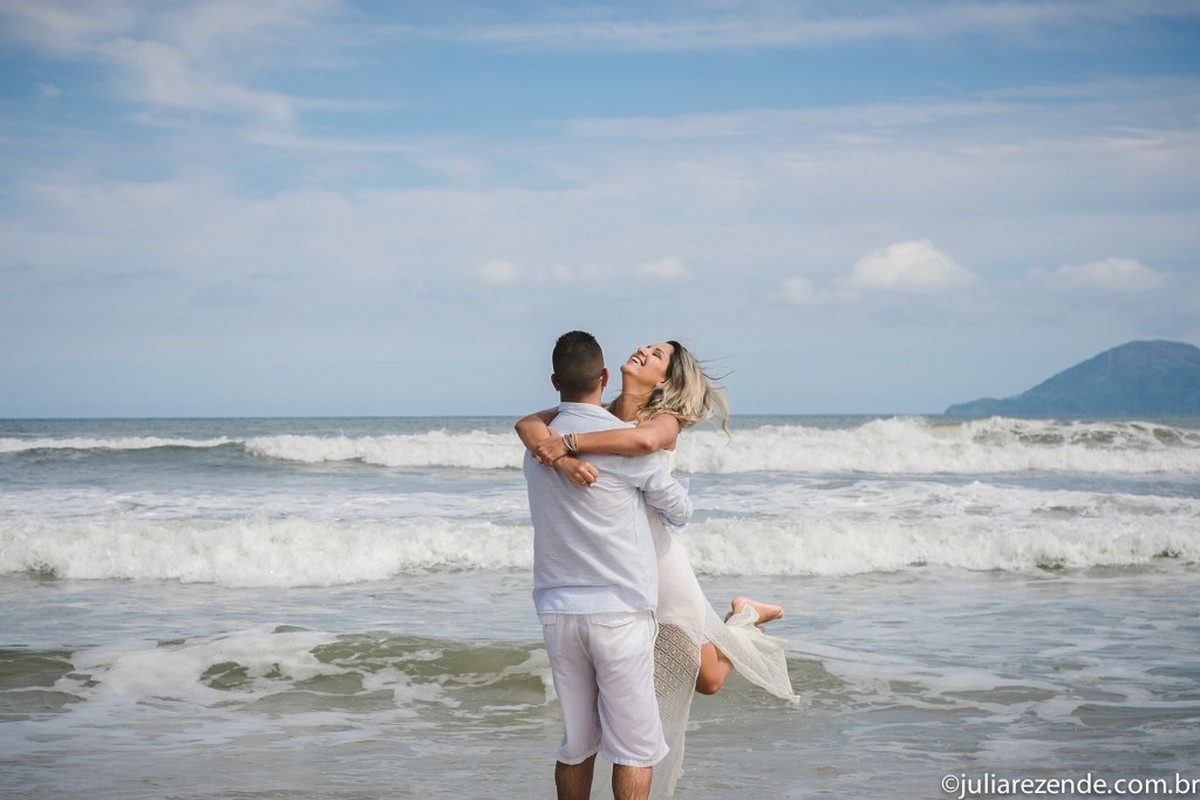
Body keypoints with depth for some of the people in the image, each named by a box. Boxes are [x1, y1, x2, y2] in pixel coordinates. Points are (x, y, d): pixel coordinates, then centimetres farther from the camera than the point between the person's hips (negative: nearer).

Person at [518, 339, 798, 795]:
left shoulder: (664, 422, -12)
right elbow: (527, 425, -15)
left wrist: (568, 443, -33)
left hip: (655, 558, -4)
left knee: (708, 681, 8)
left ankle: (744, 616, 35)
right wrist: (561, 459, -33)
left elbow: (643, 439, -38)